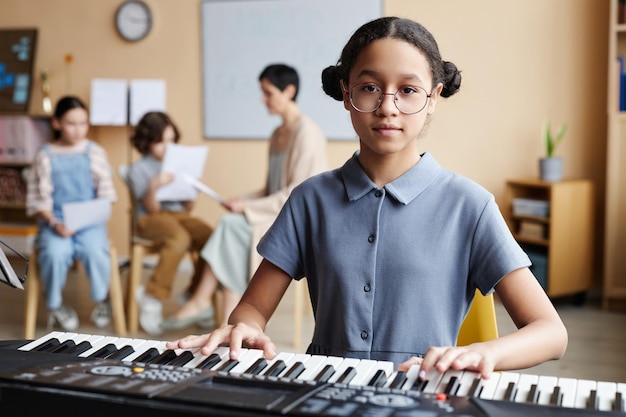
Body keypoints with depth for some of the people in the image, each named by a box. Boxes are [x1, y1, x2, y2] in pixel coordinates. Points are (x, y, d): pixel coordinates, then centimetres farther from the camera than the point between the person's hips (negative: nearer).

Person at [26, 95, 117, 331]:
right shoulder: (45, 156, 5)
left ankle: (101, 300, 2)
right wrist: (54, 223, -14)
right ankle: (55, 305, 0)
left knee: (95, 250, -31)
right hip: (55, 220, 0)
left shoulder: (95, 152, 9)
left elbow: (105, 192, 7)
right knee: (55, 253, -31)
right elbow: (39, 199, 1)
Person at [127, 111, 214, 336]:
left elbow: (189, 208, 13)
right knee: (180, 239, -37)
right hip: (151, 219, -4)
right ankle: (152, 298, -23)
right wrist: (153, 188, -24)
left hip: (179, 214, 4)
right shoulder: (139, 169, 1)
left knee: (211, 237, -26)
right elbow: (152, 208, -6)